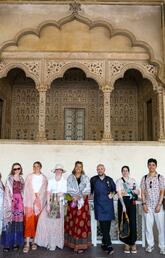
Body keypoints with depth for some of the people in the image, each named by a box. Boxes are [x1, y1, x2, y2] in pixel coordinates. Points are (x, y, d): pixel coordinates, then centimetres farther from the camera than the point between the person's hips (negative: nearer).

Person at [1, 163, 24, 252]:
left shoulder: (21, 179, 12)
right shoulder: (9, 179, -1)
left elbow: (22, 192, 14)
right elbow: (7, 192, -5)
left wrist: (22, 202, 6)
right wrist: (9, 203, -13)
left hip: (19, 201, 4)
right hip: (11, 202, -4)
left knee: (18, 222, 4)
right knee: (10, 222, -6)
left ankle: (16, 242, 12)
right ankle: (7, 244, 1)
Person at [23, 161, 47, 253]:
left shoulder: (44, 178, 9)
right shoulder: (29, 177, 7)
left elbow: (45, 190, 6)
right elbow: (26, 189, 3)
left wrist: (38, 195, -5)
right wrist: (34, 194, -4)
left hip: (40, 202, 1)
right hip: (30, 202, -1)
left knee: (37, 223, 4)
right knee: (29, 222, -6)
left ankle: (34, 241, 16)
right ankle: (27, 244, -2)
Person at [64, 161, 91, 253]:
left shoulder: (86, 178, 10)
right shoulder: (70, 178, 9)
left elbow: (87, 190, 2)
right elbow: (69, 189, 0)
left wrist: (78, 196, -11)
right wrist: (74, 196, -15)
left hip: (83, 202, 0)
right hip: (73, 202, 0)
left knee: (81, 222, -4)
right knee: (73, 222, -1)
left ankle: (81, 244, 0)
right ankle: (73, 243, 7)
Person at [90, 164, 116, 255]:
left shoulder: (109, 180, 8)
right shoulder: (93, 180, 6)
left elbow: (114, 189, 18)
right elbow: (90, 191, 13)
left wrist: (112, 194, 0)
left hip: (108, 204, 2)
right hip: (99, 205, -1)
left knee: (107, 224, 5)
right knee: (103, 225, -8)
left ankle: (104, 243, 21)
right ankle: (109, 246, -5)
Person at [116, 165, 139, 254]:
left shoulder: (133, 180, 10)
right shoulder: (119, 181, -1)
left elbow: (138, 192, 16)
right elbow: (119, 194, -8)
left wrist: (135, 191, -8)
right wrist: (123, 205, -16)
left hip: (131, 202, 2)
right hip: (123, 201, -2)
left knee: (132, 222, -1)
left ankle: (133, 243, 12)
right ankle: (127, 243, 14)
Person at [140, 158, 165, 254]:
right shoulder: (144, 178, 5)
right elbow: (143, 192, 7)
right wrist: (144, 204, -1)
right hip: (148, 206, 2)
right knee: (148, 226, 7)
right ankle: (150, 245, 22)